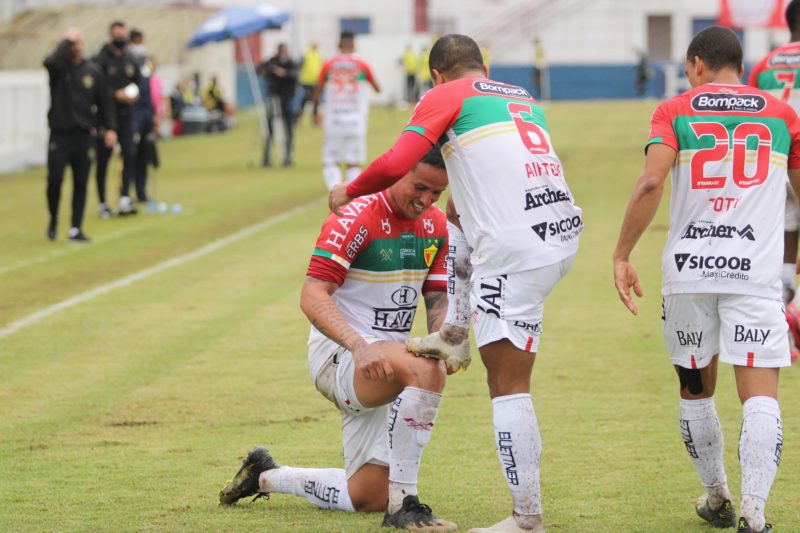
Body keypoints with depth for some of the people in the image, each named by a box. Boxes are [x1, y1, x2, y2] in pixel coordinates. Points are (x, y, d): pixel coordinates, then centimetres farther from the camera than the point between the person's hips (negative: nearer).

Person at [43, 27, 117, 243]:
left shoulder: (93, 71, 7)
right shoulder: (58, 66, -1)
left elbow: (104, 102, 12)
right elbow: (50, 61, -27)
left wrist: (110, 128, 3)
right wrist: (66, 41, -18)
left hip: (84, 136, 3)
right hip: (59, 134, -3)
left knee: (81, 183, 2)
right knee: (55, 179, -8)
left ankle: (76, 229, 6)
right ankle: (53, 220, 14)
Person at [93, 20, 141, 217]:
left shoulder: (130, 59, 10)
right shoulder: (100, 60, -8)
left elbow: (138, 81, 20)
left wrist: (134, 93, -1)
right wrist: (116, 94, -20)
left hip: (125, 114, 4)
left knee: (130, 153, -10)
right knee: (103, 160, 3)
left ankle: (125, 198, -11)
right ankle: (103, 203, 12)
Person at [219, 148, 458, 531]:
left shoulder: (435, 225, 5)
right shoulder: (355, 220, -18)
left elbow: (437, 299, 12)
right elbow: (312, 297, -24)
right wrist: (359, 347, -39)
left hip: (382, 366, 8)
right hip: (338, 353, -8)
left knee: (366, 498, 8)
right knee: (425, 369, -39)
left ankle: (265, 477, 33)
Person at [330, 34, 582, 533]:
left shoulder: (447, 97, 4)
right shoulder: (525, 99, 25)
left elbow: (395, 164, -6)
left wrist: (349, 192, 12)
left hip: (516, 252, -8)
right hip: (563, 231, 8)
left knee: (508, 384, -3)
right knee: (458, 221, 34)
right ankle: (454, 335, 33)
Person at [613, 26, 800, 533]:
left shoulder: (675, 112, 6)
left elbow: (651, 182, -9)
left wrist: (622, 255, -6)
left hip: (688, 269, 1)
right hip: (756, 269, -1)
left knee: (696, 389, 18)